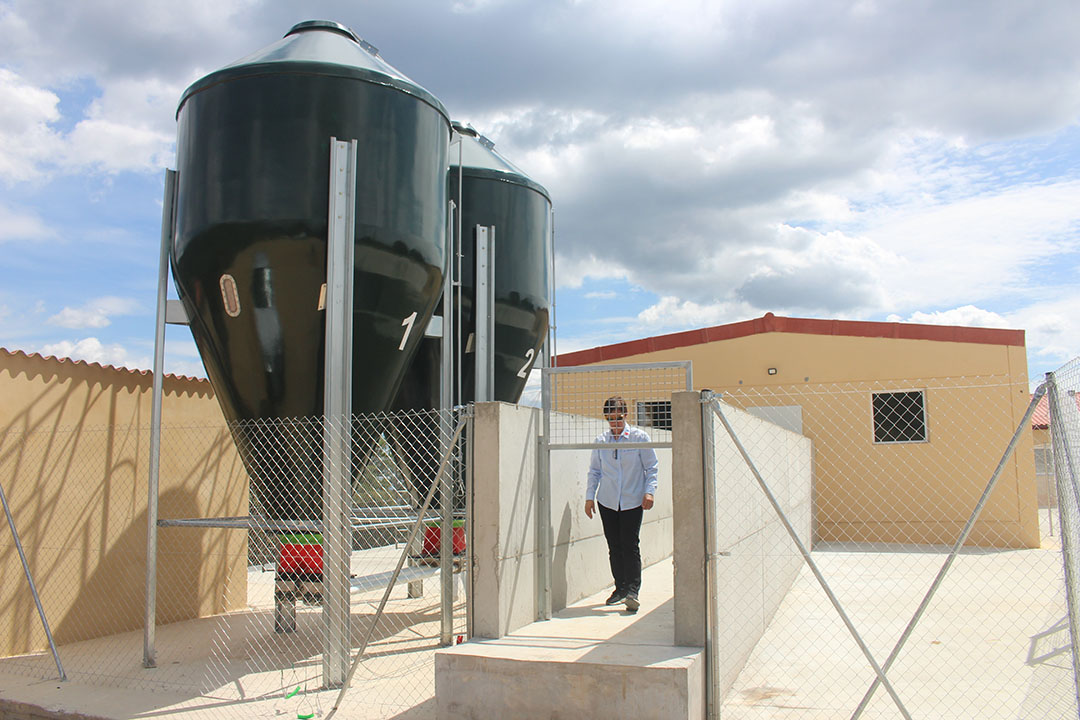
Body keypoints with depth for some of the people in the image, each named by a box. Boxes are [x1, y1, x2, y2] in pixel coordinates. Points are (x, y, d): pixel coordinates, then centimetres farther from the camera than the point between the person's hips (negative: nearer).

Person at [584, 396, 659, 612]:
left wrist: (649, 491, -10)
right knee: (614, 546, 8)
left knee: (630, 545, -8)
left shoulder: (639, 437, -3)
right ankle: (620, 588, 20)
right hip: (607, 501, 3)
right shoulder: (601, 441, 5)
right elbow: (594, 471, 13)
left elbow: (651, 467, 2)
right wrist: (589, 496, 7)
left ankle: (632, 591, -4)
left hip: (632, 502, -3)